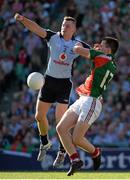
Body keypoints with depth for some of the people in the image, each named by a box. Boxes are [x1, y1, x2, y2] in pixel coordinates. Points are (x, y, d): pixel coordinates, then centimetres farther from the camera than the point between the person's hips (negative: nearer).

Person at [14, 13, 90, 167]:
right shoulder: (53, 37, -5)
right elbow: (36, 28, -16)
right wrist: (22, 19, -33)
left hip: (64, 83, -2)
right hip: (49, 80, 2)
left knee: (60, 119, -11)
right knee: (39, 116, 7)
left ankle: (62, 152, 8)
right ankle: (45, 143, 34)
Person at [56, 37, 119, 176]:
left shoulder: (104, 57, -10)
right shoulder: (112, 66, 16)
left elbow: (77, 50, -13)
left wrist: (78, 45, 10)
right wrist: (96, 49, 26)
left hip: (91, 101, -10)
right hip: (82, 100, 10)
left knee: (77, 139, -8)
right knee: (61, 128, -3)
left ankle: (95, 153, 20)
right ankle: (75, 160, -4)